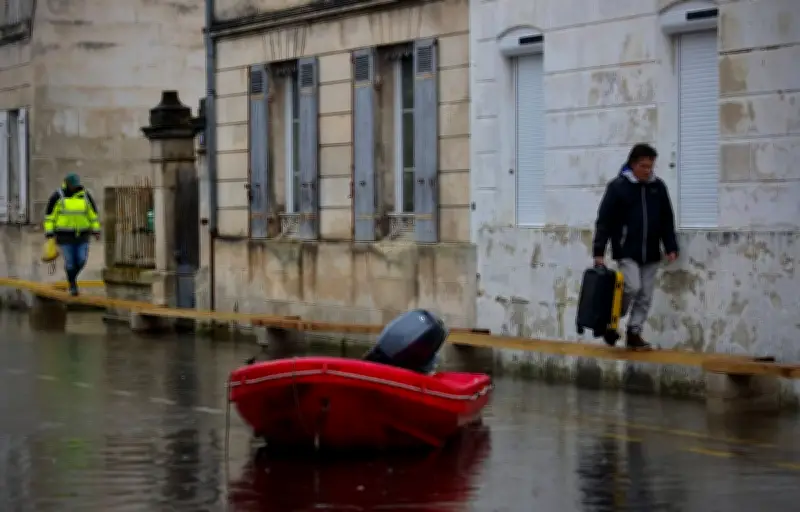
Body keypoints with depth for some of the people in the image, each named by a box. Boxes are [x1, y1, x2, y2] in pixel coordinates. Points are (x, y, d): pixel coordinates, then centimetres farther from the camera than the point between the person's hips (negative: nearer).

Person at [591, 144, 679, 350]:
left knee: (645, 296, 4)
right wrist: (599, 251, -11)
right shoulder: (618, 186, -7)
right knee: (632, 288, -16)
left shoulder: (658, 186, 6)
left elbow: (667, 221, 13)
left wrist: (671, 247, 6)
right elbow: (604, 220, -7)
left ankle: (634, 332, 15)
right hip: (626, 251, -4)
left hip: (650, 254, 5)